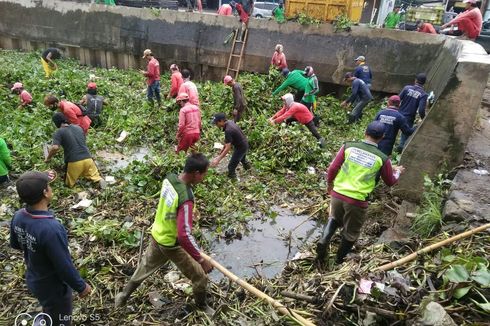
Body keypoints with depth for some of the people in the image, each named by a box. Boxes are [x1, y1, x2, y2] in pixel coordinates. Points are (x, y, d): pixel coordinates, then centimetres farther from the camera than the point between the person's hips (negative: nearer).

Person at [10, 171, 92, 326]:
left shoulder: (18, 216, -15)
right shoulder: (50, 228, -40)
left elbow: (15, 244, 6)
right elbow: (64, 266, -29)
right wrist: (81, 286, -13)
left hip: (33, 281, 7)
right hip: (54, 288, -6)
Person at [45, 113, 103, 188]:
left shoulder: (59, 132, 0)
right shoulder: (78, 127, 15)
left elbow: (55, 148, -14)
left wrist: (48, 158, 3)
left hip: (74, 162, -3)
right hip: (87, 158, 3)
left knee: (69, 184, 19)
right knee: (94, 176, 19)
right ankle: (99, 180, -8)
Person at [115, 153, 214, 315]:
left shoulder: (169, 179, -12)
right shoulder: (186, 199, -36)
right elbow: (184, 236, -38)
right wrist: (201, 260, -30)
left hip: (157, 235, 7)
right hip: (171, 245, -7)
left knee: (144, 268, 31)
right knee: (200, 276, 14)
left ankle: (123, 296, 52)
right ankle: (201, 305, 39)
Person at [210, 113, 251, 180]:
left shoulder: (228, 130, -34)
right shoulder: (229, 122, -6)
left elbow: (228, 148, -34)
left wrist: (218, 159, -34)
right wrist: (223, 148, 13)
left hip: (241, 147, -10)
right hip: (244, 144, 10)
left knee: (231, 166, -1)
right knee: (242, 159, 36)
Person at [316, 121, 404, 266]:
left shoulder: (348, 146, -5)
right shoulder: (382, 159, -6)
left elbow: (332, 169, -3)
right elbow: (390, 182, 10)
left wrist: (329, 184, 16)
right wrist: (397, 171, 31)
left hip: (337, 194, 2)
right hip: (357, 201, -2)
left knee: (334, 218, 31)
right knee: (351, 233, 20)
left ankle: (324, 240, 7)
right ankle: (339, 260, 36)